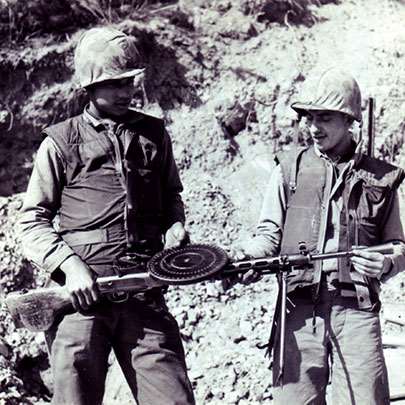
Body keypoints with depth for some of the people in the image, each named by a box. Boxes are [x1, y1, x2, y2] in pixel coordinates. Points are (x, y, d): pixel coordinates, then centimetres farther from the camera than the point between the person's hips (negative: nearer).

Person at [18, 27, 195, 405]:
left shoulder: (154, 134, 13)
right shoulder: (61, 143, 4)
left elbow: (171, 196, 27)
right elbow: (33, 222, 4)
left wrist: (175, 226, 6)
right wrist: (69, 265, -11)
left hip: (145, 295, 2)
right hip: (82, 295, -2)